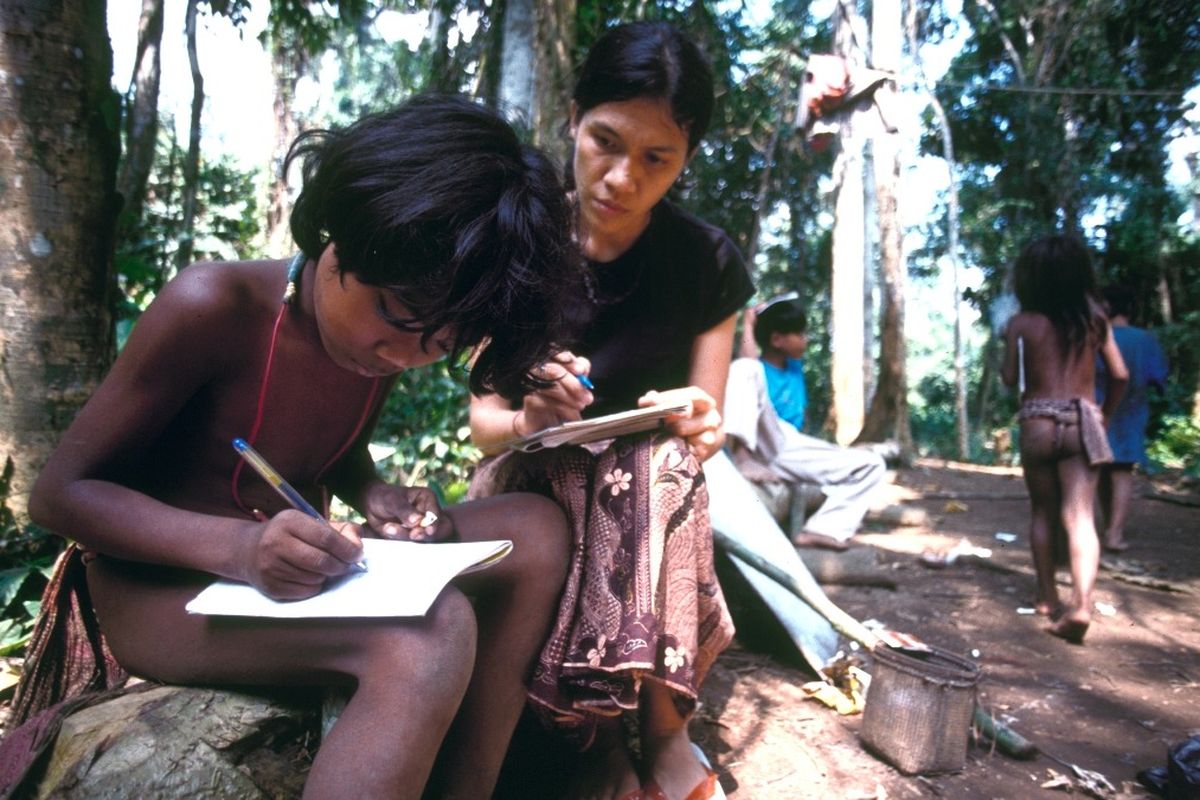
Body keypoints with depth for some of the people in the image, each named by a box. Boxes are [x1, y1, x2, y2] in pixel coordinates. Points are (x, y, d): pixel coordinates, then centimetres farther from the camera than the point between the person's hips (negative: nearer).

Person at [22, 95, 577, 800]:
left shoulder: (384, 337, -3)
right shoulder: (213, 308, -21)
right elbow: (62, 491, -15)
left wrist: (375, 497, -8)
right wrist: (236, 546, -33)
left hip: (295, 576, 7)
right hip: (161, 589, -6)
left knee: (538, 532, -13)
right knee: (429, 635, -37)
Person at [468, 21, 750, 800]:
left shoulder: (708, 261, -5)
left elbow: (703, 426, -2)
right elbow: (483, 422, -4)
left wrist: (701, 428, -26)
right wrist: (528, 422, -28)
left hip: (652, 494, 0)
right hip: (532, 487, 0)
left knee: (662, 465, -34)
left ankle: (662, 735, -11)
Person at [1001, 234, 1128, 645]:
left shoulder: (1022, 323, -2)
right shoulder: (1095, 318, 5)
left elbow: (1010, 378, 2)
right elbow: (1120, 375, 8)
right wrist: (1105, 414, 22)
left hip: (1037, 423, -1)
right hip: (1082, 422, 1)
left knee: (1042, 513, 14)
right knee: (1080, 517, -4)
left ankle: (1048, 597, 22)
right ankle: (1081, 603, -19)